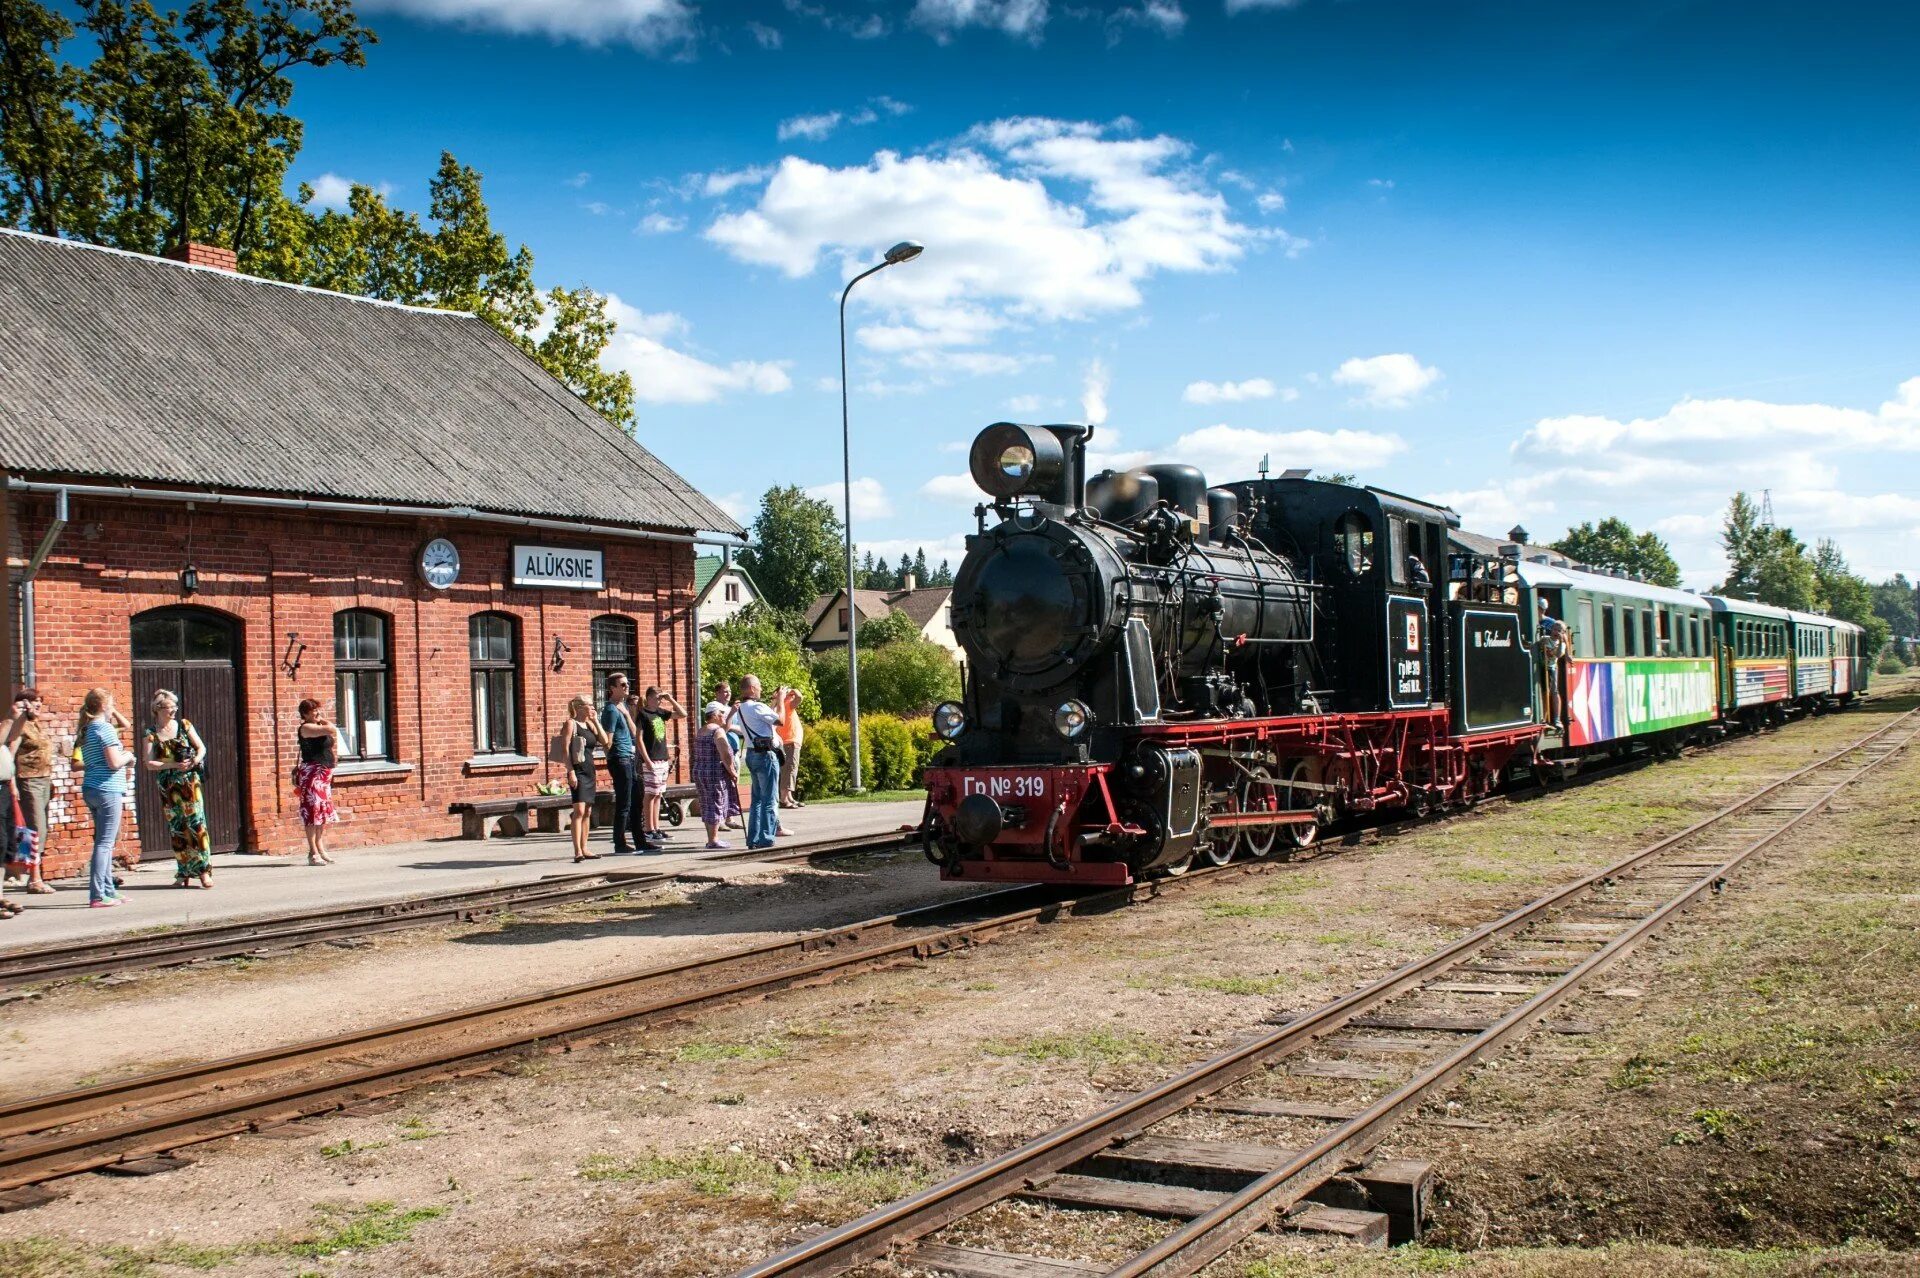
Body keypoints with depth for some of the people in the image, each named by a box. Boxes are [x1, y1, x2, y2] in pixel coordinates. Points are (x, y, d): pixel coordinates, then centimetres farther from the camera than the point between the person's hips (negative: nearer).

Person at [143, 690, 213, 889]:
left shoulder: (184, 725, 5)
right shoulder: (152, 734, 2)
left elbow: (201, 747, 7)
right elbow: (149, 763, -4)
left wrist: (195, 760, -14)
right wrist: (175, 765, -15)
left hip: (189, 782, 0)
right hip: (168, 788, 1)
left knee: (196, 823, -8)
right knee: (176, 829, 4)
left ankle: (204, 871, -8)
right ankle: (184, 874, 10)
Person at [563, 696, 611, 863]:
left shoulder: (590, 725, 16)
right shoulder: (571, 724, -5)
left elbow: (605, 741, 6)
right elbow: (566, 749, -11)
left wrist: (595, 721, 4)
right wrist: (571, 772, -19)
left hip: (590, 771, 8)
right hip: (578, 771, -8)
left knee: (588, 812, 10)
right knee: (579, 811, -15)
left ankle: (584, 849, 17)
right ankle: (577, 851, -19)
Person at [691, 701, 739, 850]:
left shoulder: (700, 731, 14)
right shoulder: (717, 731, -13)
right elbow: (725, 755, -19)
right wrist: (733, 772, -9)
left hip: (699, 771, 9)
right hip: (716, 773, -8)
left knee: (707, 806, 12)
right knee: (716, 805, -3)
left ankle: (711, 838, 17)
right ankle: (713, 840, -3)